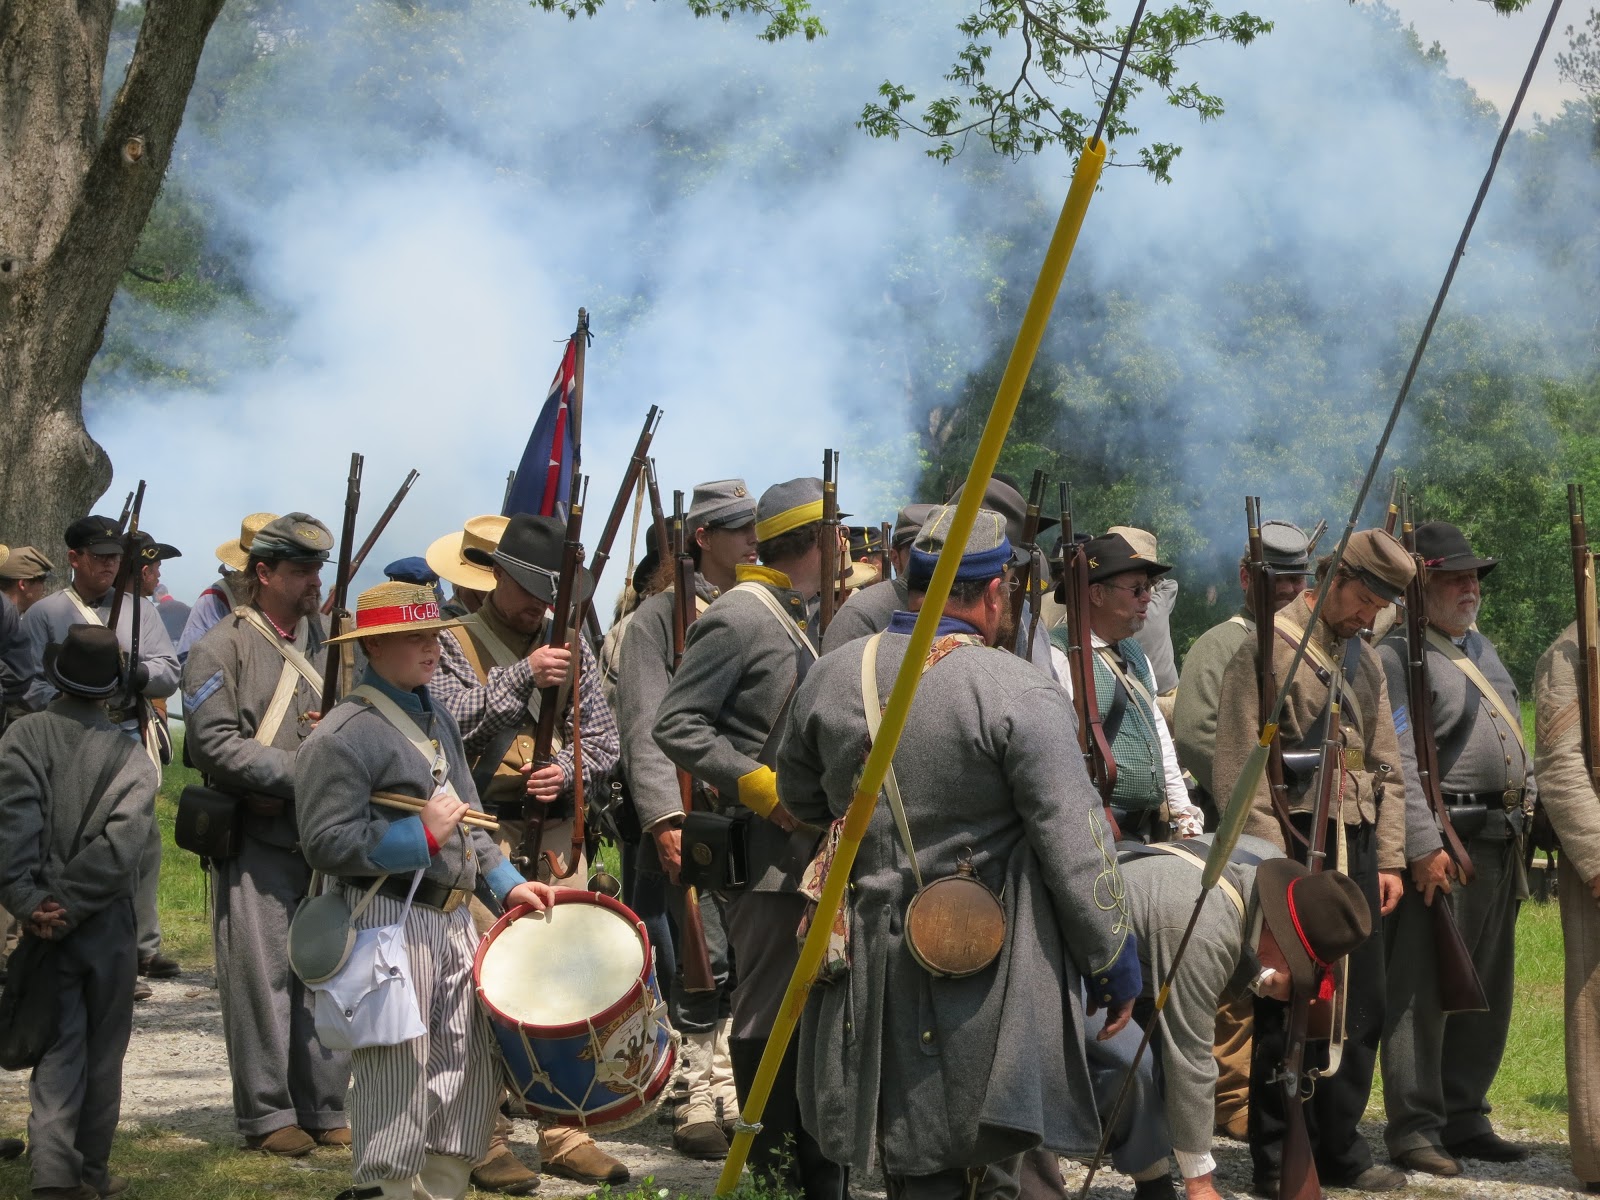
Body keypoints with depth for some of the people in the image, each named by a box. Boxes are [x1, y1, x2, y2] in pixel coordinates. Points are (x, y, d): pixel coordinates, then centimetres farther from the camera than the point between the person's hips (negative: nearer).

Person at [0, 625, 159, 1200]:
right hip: (109, 924, 0)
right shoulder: (130, 755, -2)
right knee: (103, 1050, 12)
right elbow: (122, 840, -13)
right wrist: (71, 905, -13)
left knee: (58, 1048, 3)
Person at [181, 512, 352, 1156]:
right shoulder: (222, 648, -4)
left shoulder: (329, 640, 15)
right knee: (262, 974, -3)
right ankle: (267, 1114, 6)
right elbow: (217, 744, -13)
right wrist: (300, 774, -17)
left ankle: (323, 1108, 15)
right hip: (256, 837, -5)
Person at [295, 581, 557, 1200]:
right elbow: (328, 845, -18)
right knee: (401, 1076, -4)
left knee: (476, 1061, 10)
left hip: (453, 917, 9)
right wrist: (422, 837, -19)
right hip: (391, 922, -9)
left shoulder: (435, 719, 17)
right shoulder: (342, 735, -12)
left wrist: (506, 882, 14)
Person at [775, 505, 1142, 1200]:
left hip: (875, 961, 4)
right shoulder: (1018, 692, -15)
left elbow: (799, 802, 17)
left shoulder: (832, 677, 1)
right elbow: (1075, 845, -15)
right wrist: (1113, 960, -5)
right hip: (994, 975, -4)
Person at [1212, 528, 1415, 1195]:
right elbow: (1238, 768, -12)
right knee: (1285, 1012, -2)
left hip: (1355, 849, 7)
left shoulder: (1366, 661, 17)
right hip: (1292, 845, -7)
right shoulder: (1266, 648, -7)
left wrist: (1389, 858, 10)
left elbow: (1388, 767, 19)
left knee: (1361, 1006, 9)